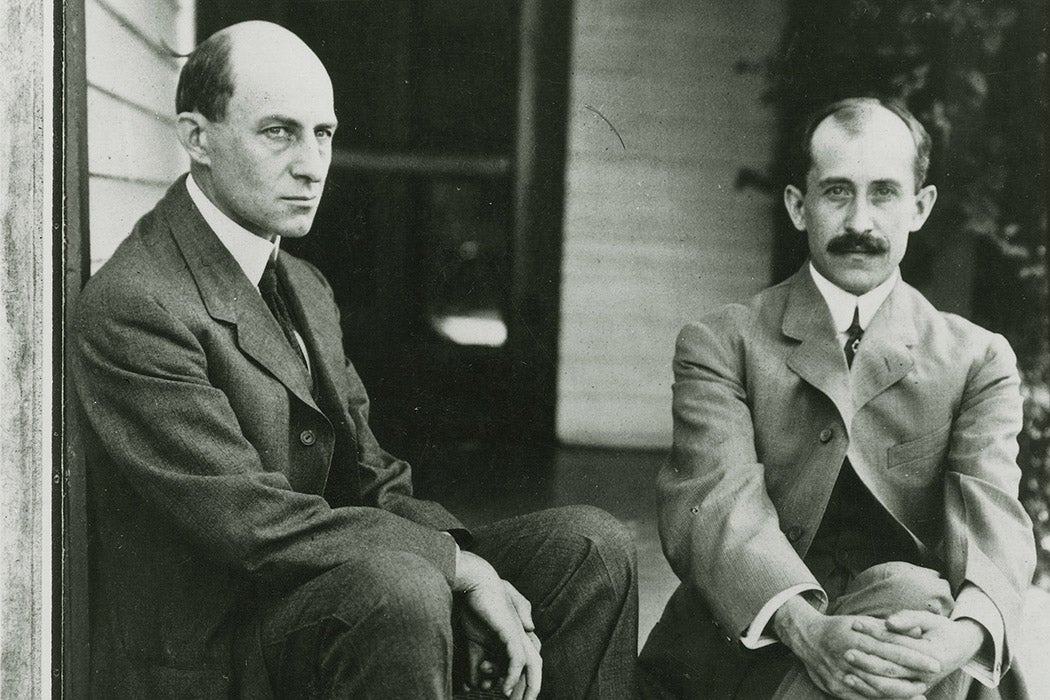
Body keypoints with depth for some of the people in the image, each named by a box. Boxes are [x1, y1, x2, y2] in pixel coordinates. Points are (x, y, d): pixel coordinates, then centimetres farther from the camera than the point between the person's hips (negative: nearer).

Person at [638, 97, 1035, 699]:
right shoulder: (720, 345, 6)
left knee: (912, 593, -32)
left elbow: (994, 521, -5)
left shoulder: (978, 360, 11)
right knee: (913, 595, -32)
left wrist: (965, 633, -29)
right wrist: (807, 627, -31)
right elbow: (715, 503, -11)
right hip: (747, 646, -2)